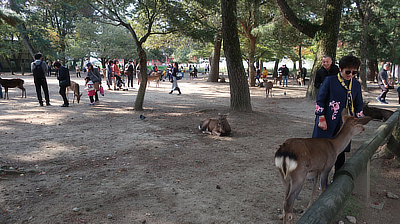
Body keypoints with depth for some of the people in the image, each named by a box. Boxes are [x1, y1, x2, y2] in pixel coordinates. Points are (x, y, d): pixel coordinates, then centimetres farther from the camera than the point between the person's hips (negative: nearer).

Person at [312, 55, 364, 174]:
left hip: (345, 124, 4)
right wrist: (321, 119, -10)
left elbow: (358, 105, 16)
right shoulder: (330, 81, -7)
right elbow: (320, 100, -6)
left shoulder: (356, 85, 8)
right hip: (328, 122, -3)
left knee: (341, 150, 9)